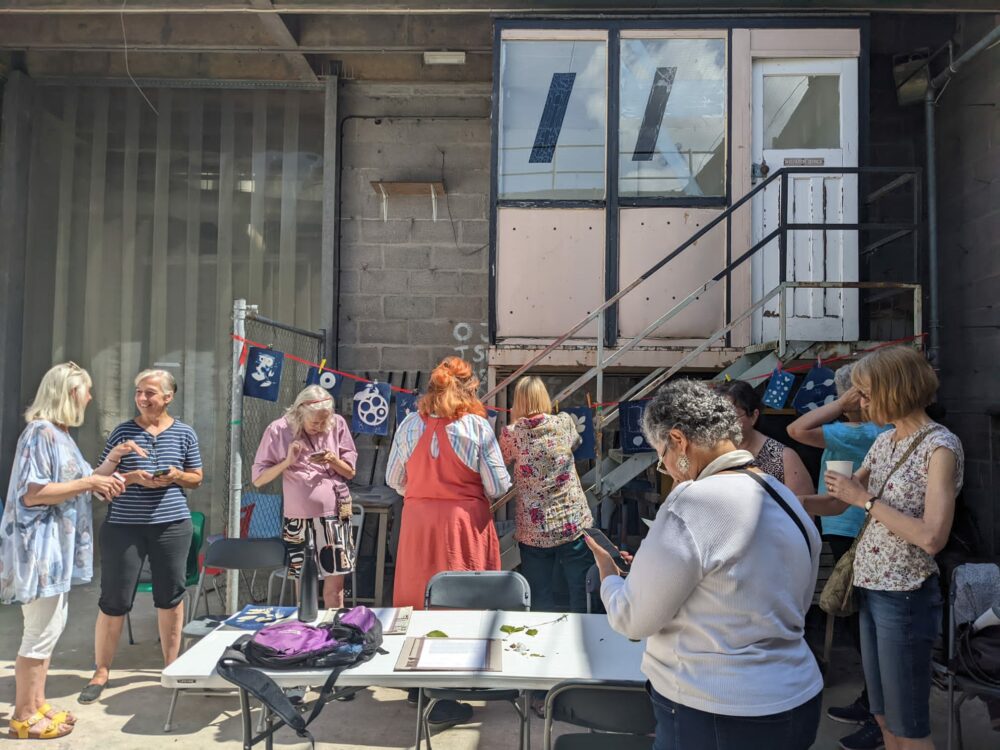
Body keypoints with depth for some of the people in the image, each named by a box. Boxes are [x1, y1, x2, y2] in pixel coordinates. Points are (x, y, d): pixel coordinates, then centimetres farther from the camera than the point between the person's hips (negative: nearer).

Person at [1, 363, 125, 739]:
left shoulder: (61, 432, 13)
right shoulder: (41, 432, -16)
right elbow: (32, 494, -22)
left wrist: (100, 482, 3)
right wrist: (88, 482, -19)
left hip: (58, 544, 10)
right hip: (40, 545, -10)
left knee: (50, 628, 16)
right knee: (41, 633, -1)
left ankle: (37, 705, 27)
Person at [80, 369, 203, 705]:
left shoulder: (184, 433, 3)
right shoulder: (123, 432, 0)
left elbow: (196, 478, 9)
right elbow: (100, 478, 1)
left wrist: (176, 476, -11)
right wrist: (133, 477, -16)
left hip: (172, 525, 1)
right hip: (123, 526, -1)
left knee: (171, 596, 10)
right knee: (114, 600, 3)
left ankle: (171, 664, 26)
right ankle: (101, 671, 21)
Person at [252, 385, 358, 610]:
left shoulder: (337, 425, 0)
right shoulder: (278, 430, -3)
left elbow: (350, 472, 7)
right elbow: (259, 479, -1)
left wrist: (333, 461, -14)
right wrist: (288, 461, -15)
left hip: (334, 514, 0)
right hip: (298, 518, 0)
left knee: (335, 582, 2)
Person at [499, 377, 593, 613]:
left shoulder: (511, 434, -8)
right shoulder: (564, 422, -5)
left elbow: (504, 461, 12)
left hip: (533, 531, 0)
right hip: (574, 523, 0)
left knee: (540, 601, 12)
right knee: (581, 595, 12)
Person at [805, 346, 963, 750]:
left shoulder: (940, 446, -15)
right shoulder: (885, 441, 8)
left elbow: (932, 538, -22)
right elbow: (838, 503, 13)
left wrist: (865, 499, -18)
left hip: (904, 596, -7)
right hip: (870, 588, 7)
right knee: (883, 716, 19)